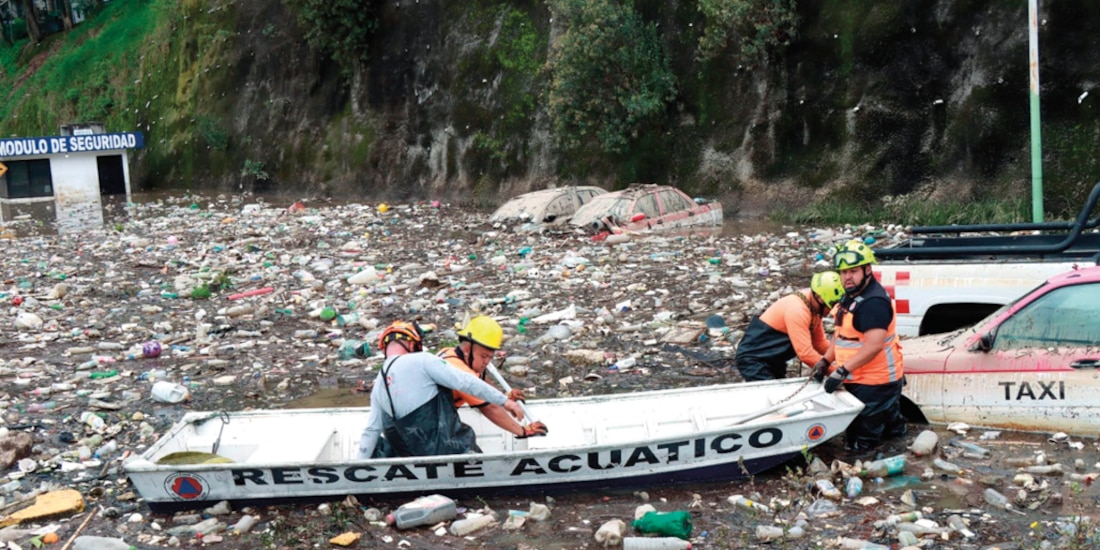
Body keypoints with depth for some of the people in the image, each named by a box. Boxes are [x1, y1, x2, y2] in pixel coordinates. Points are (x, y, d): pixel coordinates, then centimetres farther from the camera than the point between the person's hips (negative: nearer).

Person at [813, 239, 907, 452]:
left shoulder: (874, 302, -23)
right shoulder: (851, 296, 10)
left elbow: (874, 345, -31)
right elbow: (841, 333, 17)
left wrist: (843, 370, -31)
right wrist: (826, 361, 7)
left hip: (875, 384, -10)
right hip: (859, 380, 10)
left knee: (860, 445, -4)